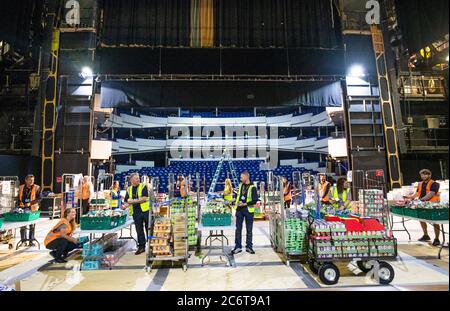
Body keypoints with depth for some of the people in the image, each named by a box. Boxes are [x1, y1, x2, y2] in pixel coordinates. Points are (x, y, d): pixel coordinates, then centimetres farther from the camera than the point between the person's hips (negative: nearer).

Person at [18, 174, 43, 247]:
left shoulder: (37, 188, -3)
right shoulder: (21, 188, 6)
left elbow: (40, 198, -8)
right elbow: (19, 198, 15)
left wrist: (30, 203, -19)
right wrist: (19, 205, 4)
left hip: (33, 209, -2)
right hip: (23, 208, 2)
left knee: (32, 226, 5)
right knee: (22, 225, 5)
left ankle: (31, 241, 14)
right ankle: (23, 240, 17)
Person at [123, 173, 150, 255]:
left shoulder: (143, 186, -3)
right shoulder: (129, 189, 10)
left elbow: (144, 198, -14)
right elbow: (127, 201, 13)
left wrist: (133, 201, -12)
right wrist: (125, 206, -8)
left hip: (145, 210, -4)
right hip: (136, 212, 4)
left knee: (148, 228, 3)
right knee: (139, 230, 11)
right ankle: (141, 246, 22)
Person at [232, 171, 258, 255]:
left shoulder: (252, 187, -10)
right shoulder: (240, 185, 8)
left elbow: (255, 200, -14)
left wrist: (245, 204, -18)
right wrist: (238, 202, 3)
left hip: (248, 210, -4)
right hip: (239, 210, 5)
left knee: (249, 229, 8)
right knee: (238, 229, 6)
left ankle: (249, 247, 21)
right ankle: (238, 246, 16)